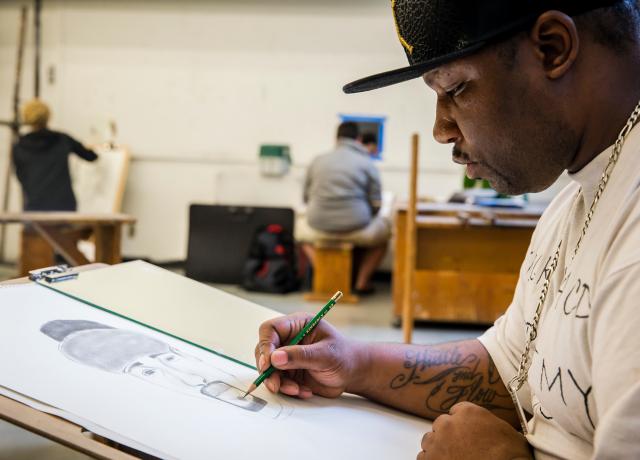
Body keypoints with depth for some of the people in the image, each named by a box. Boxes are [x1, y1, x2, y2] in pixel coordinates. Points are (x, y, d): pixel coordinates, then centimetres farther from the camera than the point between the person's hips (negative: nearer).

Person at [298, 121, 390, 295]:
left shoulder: (318, 160, 9)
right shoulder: (366, 163, 1)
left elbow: (306, 197, 14)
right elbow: (376, 204, -1)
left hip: (319, 228, 2)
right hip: (355, 229, -2)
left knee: (302, 228, 37)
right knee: (384, 226, 30)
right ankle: (362, 282, 23)